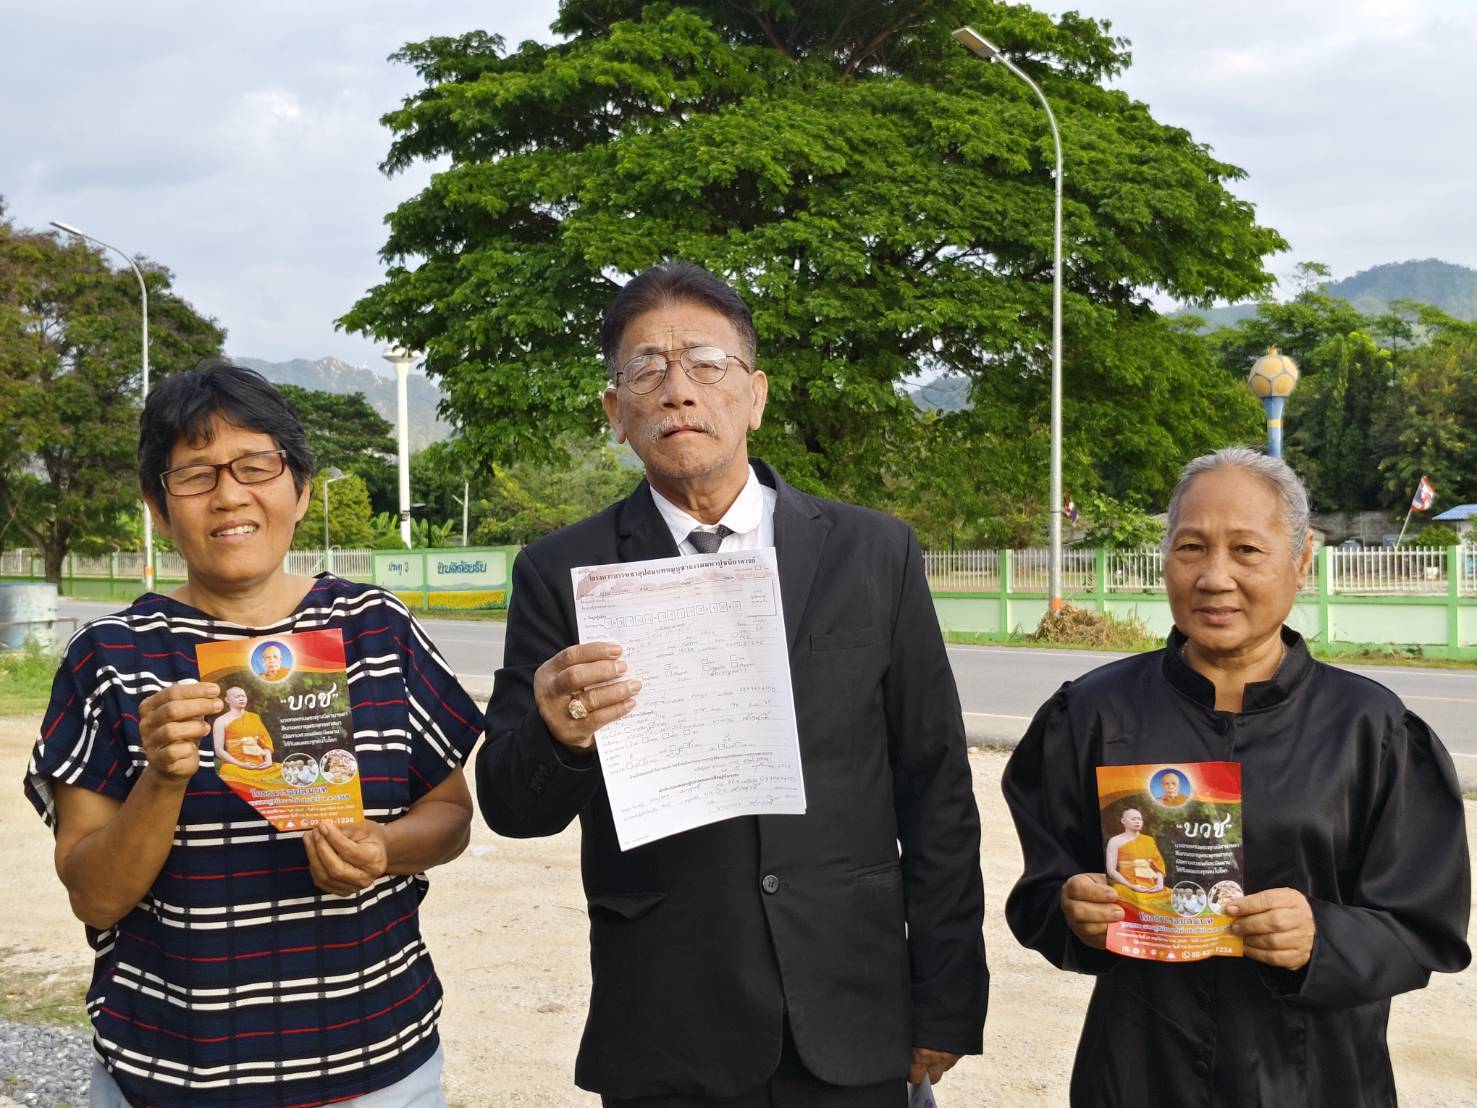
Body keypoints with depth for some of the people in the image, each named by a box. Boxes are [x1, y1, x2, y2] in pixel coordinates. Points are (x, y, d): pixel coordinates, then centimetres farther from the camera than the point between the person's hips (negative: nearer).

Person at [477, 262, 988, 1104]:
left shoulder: (874, 553, 0)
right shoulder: (563, 574, -2)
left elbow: (935, 789, 2)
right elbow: (512, 807, -3)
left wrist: (945, 1006, 2)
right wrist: (555, 734, -24)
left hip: (851, 1029, 1)